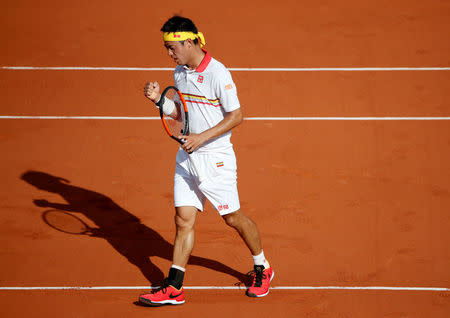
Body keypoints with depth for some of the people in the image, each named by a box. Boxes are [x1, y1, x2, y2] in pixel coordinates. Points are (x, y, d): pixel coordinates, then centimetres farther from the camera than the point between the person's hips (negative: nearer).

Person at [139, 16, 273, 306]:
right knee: (183, 219, 2)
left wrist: (202, 137, -21)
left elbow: (236, 116, -15)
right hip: (187, 155, 7)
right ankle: (174, 288, 2)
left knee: (234, 218, 6)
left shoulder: (218, 73, -17)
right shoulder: (179, 74, 7)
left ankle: (262, 269, 28)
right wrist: (159, 99, 1)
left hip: (215, 159, -6)